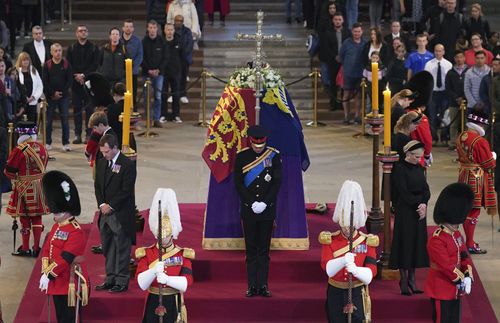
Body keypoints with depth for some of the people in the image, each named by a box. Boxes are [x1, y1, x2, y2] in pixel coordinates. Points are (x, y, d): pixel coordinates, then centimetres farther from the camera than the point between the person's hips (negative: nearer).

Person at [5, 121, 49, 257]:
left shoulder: (19, 150, -18)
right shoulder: (42, 148, 2)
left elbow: (9, 171, -13)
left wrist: (16, 176, 7)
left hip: (24, 187, -5)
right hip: (40, 185, 5)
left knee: (24, 217, 5)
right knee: (37, 217, 12)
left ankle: (25, 249, 10)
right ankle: (36, 248, 16)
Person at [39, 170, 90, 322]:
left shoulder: (76, 232, -18)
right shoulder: (56, 227, 11)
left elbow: (65, 258, -23)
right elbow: (46, 250, 9)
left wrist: (49, 275, -21)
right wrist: (45, 272, -4)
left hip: (71, 284, -9)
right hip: (58, 282, 9)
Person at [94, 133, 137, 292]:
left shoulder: (127, 165, -11)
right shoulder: (102, 163, 11)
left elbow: (126, 190, -15)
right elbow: (97, 185, 13)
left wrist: (111, 206, -14)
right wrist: (102, 204, -2)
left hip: (121, 214, -7)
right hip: (105, 213, 7)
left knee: (122, 249, -2)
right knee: (108, 249, 12)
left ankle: (122, 282, 2)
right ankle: (110, 279, 19)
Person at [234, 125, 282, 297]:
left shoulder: (274, 156, 1)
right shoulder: (242, 156, 0)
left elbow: (277, 182, -1)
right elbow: (238, 183, -2)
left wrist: (264, 203, -10)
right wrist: (252, 203, -10)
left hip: (267, 210, 0)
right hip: (248, 210, 0)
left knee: (264, 249, 3)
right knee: (251, 249, 3)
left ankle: (263, 285, 6)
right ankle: (252, 286, 6)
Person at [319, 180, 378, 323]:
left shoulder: (367, 242, -3)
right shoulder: (329, 240, -3)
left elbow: (370, 274, -12)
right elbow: (327, 268, -17)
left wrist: (356, 269, -34)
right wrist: (342, 261, -38)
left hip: (358, 294, -1)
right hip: (336, 294, 1)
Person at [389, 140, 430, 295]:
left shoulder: (419, 168, 10)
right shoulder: (400, 169, -11)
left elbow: (426, 189, 6)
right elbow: (403, 193, -15)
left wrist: (424, 204, -12)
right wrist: (418, 205, -15)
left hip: (419, 212, 7)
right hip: (405, 212, -7)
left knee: (417, 245, 8)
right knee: (405, 244, -3)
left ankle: (412, 280, 15)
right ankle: (404, 281, 4)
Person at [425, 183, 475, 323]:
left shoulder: (457, 235, 9)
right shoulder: (436, 240, -21)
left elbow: (464, 256, 9)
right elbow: (445, 265, -25)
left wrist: (468, 276, -6)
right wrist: (460, 280, -20)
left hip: (455, 289, 9)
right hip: (441, 289, -9)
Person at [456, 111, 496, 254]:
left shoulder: (461, 137, 5)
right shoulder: (480, 141, -20)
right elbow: (489, 164, -15)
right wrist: (492, 157, 5)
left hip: (464, 176, 9)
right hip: (477, 178, -9)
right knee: (474, 210, -3)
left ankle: (469, 240, 26)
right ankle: (470, 245, 0)